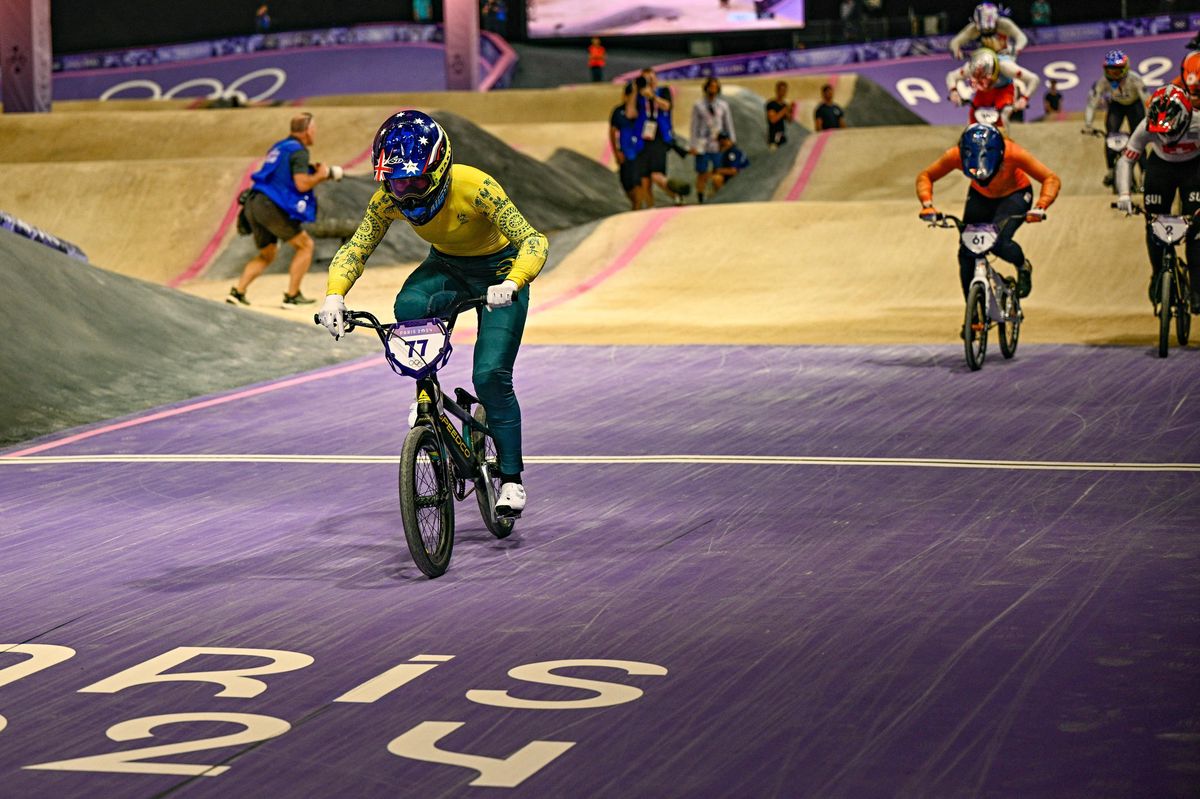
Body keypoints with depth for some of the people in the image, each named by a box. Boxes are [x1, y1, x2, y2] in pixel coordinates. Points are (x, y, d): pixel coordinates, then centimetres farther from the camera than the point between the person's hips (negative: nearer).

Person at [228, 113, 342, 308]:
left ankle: (237, 291, 5)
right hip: (271, 207, -9)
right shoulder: (298, 151, -7)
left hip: (253, 204, 9)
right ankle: (292, 295, 1)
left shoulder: (279, 147, 21)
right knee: (305, 245, 5)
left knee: (267, 254, 20)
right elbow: (302, 184, -16)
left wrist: (314, 172, 24)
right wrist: (321, 175, 2)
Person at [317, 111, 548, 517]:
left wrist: (511, 284, -55)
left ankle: (511, 477, -2)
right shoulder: (388, 198, -21)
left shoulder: (475, 188, -34)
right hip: (447, 264, 4)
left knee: (491, 375, -16)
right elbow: (356, 248, -13)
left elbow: (533, 241, -36)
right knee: (408, 308, -33)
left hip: (497, 267, -4)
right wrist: (334, 296, -31)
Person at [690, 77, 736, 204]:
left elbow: (729, 125, 13)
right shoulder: (698, 105, 5)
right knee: (702, 174, -1)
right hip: (703, 145, -1)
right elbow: (694, 126, 4)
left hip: (719, 145, 2)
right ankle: (700, 200, 5)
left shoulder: (723, 105, 10)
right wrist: (693, 145, -2)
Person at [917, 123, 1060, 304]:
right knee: (966, 252, -10)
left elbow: (1052, 180, -31)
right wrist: (927, 204, -34)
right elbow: (925, 176, -16)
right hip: (980, 195, 3)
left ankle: (1023, 267, 7)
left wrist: (1040, 207, -47)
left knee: (999, 243, -27)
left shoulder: (1013, 154, -37)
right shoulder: (956, 155, -32)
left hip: (1014, 194, -3)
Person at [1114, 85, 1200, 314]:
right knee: (1154, 223, -8)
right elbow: (1125, 160, -25)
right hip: (1161, 166, 2)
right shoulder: (1147, 127, -31)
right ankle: (1158, 276, 16)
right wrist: (1123, 194, -40)